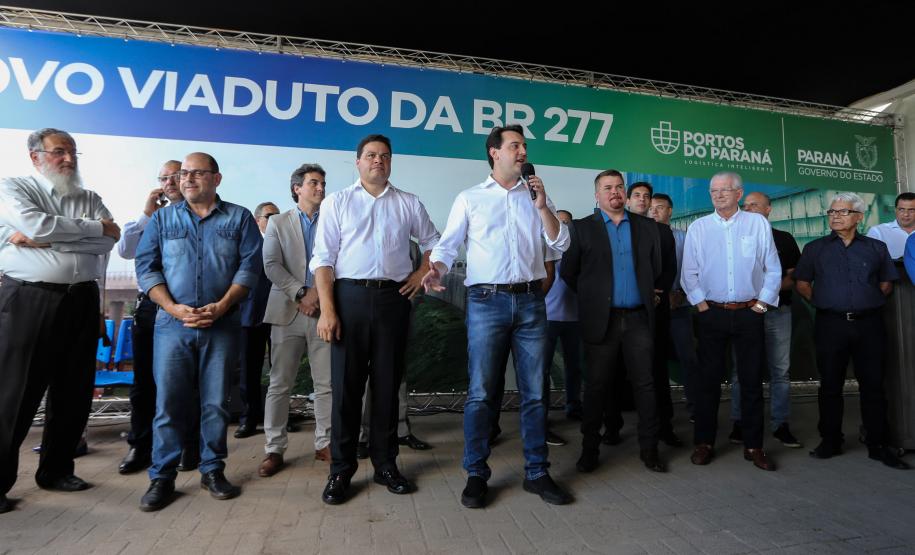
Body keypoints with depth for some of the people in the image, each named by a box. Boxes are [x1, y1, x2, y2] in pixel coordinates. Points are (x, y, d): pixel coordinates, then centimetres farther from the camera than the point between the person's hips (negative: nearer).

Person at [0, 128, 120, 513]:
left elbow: (108, 242, -3)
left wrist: (43, 240, -10)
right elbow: (35, 223, -15)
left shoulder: (90, 199, 13)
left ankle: (56, 469, 24)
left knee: (74, 391, 9)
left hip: (80, 301, 4)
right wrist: (94, 227, -7)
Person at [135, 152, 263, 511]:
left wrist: (221, 306, -13)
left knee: (216, 402, 5)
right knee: (168, 402, 3)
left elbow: (249, 266, -2)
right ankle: (162, 477, 16)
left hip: (223, 325, -1)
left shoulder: (239, 218, 6)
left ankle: (212, 470, 19)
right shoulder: (162, 219, 12)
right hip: (172, 324, 1)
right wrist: (174, 308, -10)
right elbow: (146, 266, 5)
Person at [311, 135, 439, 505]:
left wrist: (421, 275, 6)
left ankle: (386, 464, 23)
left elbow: (434, 244, 21)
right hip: (350, 296, -1)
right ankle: (341, 469, 16)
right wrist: (327, 309, -10)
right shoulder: (337, 202, 6)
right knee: (346, 385, 3)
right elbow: (323, 259, -1)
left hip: (393, 298, 2)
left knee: (387, 384, 9)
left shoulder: (409, 204, 11)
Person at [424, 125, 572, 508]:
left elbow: (561, 244, 8)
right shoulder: (470, 198, 8)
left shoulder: (535, 196, 15)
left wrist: (542, 206, -3)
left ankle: (537, 473, 20)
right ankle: (476, 475, 15)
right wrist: (436, 270, -18)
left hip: (530, 301, 3)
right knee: (481, 393, 1)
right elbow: (448, 245, 2)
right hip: (487, 301, -2)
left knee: (534, 392, 7)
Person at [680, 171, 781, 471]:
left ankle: (754, 446, 19)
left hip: (749, 313, 0)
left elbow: (773, 269, 5)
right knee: (709, 379, 5)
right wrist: (701, 304, -3)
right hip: (712, 313, 0)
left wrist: (762, 303, -1)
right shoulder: (698, 227, 4)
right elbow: (689, 273, 4)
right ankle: (704, 443, 15)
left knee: (752, 380, 6)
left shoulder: (758, 224, 4)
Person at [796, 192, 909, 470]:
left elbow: (887, 283, 14)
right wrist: (822, 301, -1)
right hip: (830, 324, -1)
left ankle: (878, 445, 17)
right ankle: (830, 441, 16)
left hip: (869, 324, 1)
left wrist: (871, 302, 4)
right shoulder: (815, 248, 7)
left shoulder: (876, 247, 10)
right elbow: (802, 284, 8)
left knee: (873, 385, 5)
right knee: (830, 385, 5)